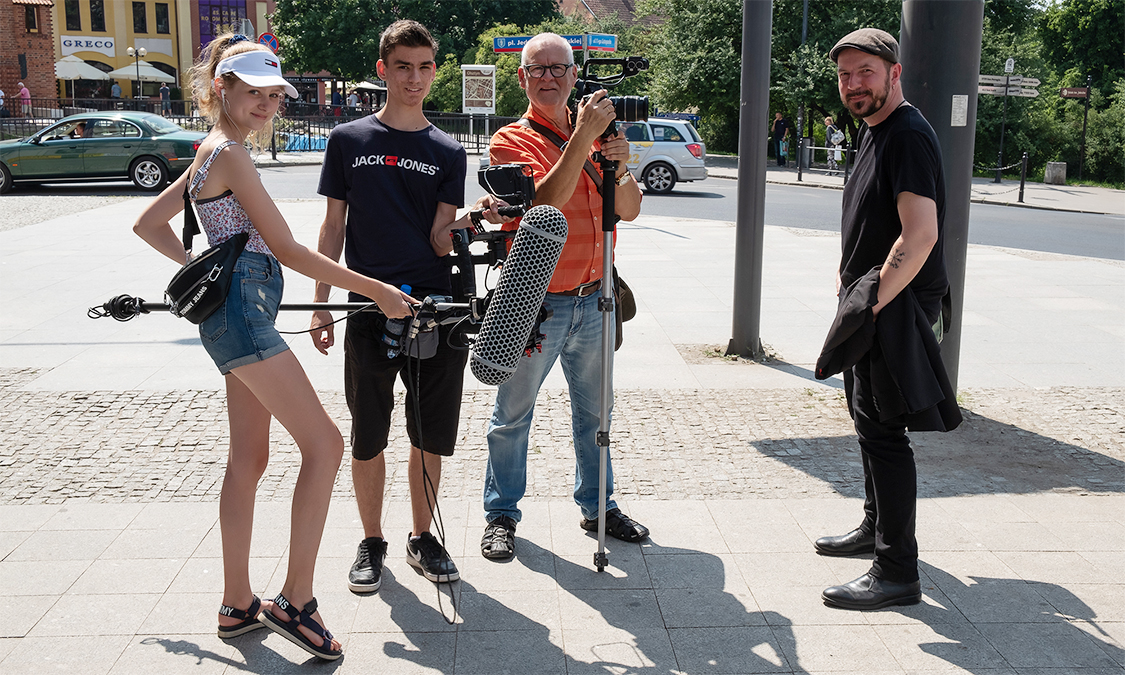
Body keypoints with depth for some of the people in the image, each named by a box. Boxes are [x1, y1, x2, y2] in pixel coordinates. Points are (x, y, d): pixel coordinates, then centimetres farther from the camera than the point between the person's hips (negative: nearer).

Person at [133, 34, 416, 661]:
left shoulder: (212, 152, 18)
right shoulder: (231, 153, -11)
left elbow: (149, 223, 25)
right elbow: (289, 250, -15)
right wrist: (376, 290, -14)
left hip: (235, 312, 11)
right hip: (242, 310, -11)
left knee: (249, 457, 13)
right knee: (325, 443, -11)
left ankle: (238, 604, 22)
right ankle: (295, 601, -7)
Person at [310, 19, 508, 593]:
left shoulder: (448, 152, 8)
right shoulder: (348, 140, 6)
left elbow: (440, 240, 0)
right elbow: (333, 228, 7)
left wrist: (473, 218, -20)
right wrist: (321, 306, 3)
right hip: (368, 310, -1)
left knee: (431, 434, 7)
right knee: (368, 436, 6)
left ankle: (422, 537, 25)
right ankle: (372, 542, 23)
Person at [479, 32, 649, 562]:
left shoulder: (595, 132, 9)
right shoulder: (512, 141, -7)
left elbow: (629, 211, 3)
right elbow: (546, 202, -24)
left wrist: (619, 167, -16)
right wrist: (582, 137, -28)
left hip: (592, 299, 5)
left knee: (594, 410, 16)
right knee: (513, 414, 6)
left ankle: (598, 506, 31)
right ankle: (501, 514, 21)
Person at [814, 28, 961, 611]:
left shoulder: (908, 136, -17)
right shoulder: (874, 132, 15)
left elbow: (921, 235, -27)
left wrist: (874, 302, -23)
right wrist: (849, 277, 15)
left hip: (896, 311, -10)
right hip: (871, 306, 10)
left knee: (882, 431, -9)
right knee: (870, 421, 20)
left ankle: (897, 572, -2)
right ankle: (875, 528, 38)